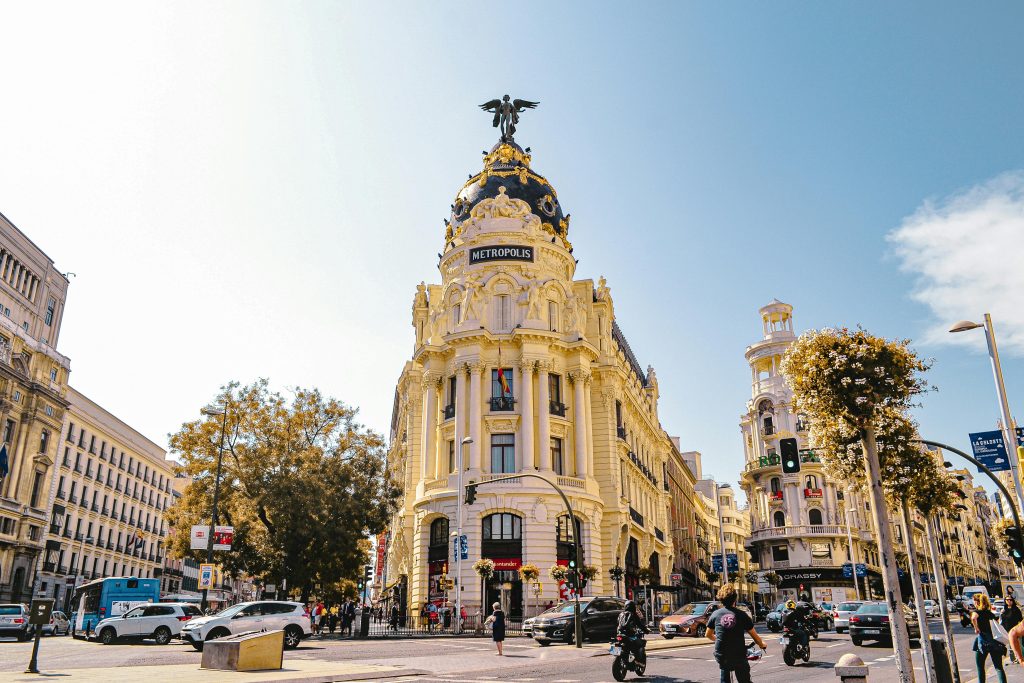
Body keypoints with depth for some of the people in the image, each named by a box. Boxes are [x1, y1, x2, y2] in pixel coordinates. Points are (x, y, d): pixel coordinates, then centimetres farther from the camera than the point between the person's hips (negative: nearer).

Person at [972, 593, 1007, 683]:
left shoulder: (977, 611, -7)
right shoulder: (989, 612, 14)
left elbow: (973, 618, -29)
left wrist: (976, 628, -16)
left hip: (983, 641, -6)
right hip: (994, 641, 6)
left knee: (980, 666, 10)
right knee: (998, 667, 4)